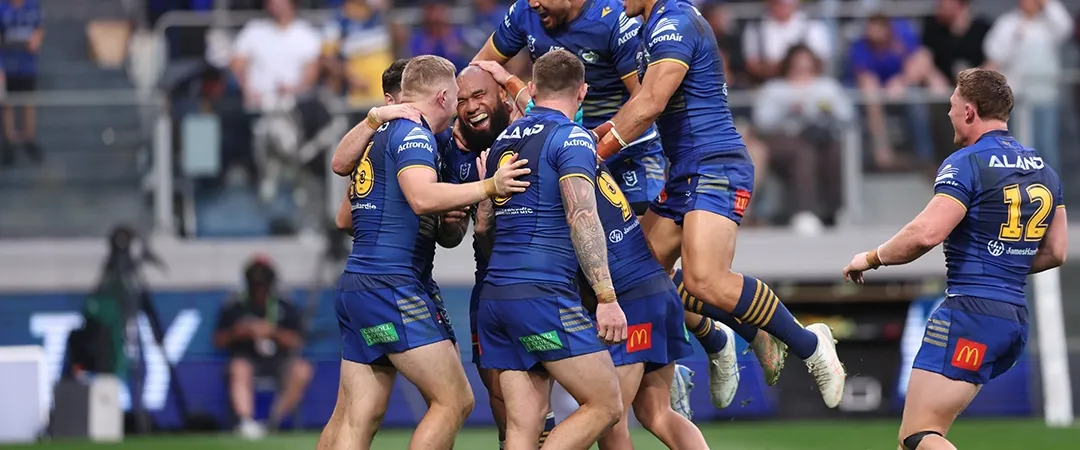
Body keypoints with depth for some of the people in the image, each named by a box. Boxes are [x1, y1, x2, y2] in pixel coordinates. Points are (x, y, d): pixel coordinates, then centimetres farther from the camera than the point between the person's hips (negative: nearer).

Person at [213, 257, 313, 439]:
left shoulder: (285, 309, 8)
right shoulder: (233, 309, 7)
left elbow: (296, 342, 2)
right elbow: (218, 341, 8)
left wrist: (274, 332, -14)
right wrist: (235, 332, -12)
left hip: (279, 358, 1)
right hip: (246, 358, -1)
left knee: (302, 370, -30)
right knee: (240, 369, -37)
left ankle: (275, 419, -21)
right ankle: (246, 421, -50)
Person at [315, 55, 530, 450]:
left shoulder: (379, 134, 21)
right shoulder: (413, 132, -7)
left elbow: (346, 219, 29)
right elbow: (423, 196, -25)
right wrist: (489, 187, -16)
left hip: (355, 285, 10)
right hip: (391, 286, -10)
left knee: (355, 417, 7)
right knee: (454, 401, -8)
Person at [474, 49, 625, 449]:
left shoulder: (503, 141, 17)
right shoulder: (571, 138, -5)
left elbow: (483, 223, 21)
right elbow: (582, 219, -15)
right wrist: (606, 297, -16)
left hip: (494, 297, 8)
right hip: (544, 294, -8)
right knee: (606, 404, -2)